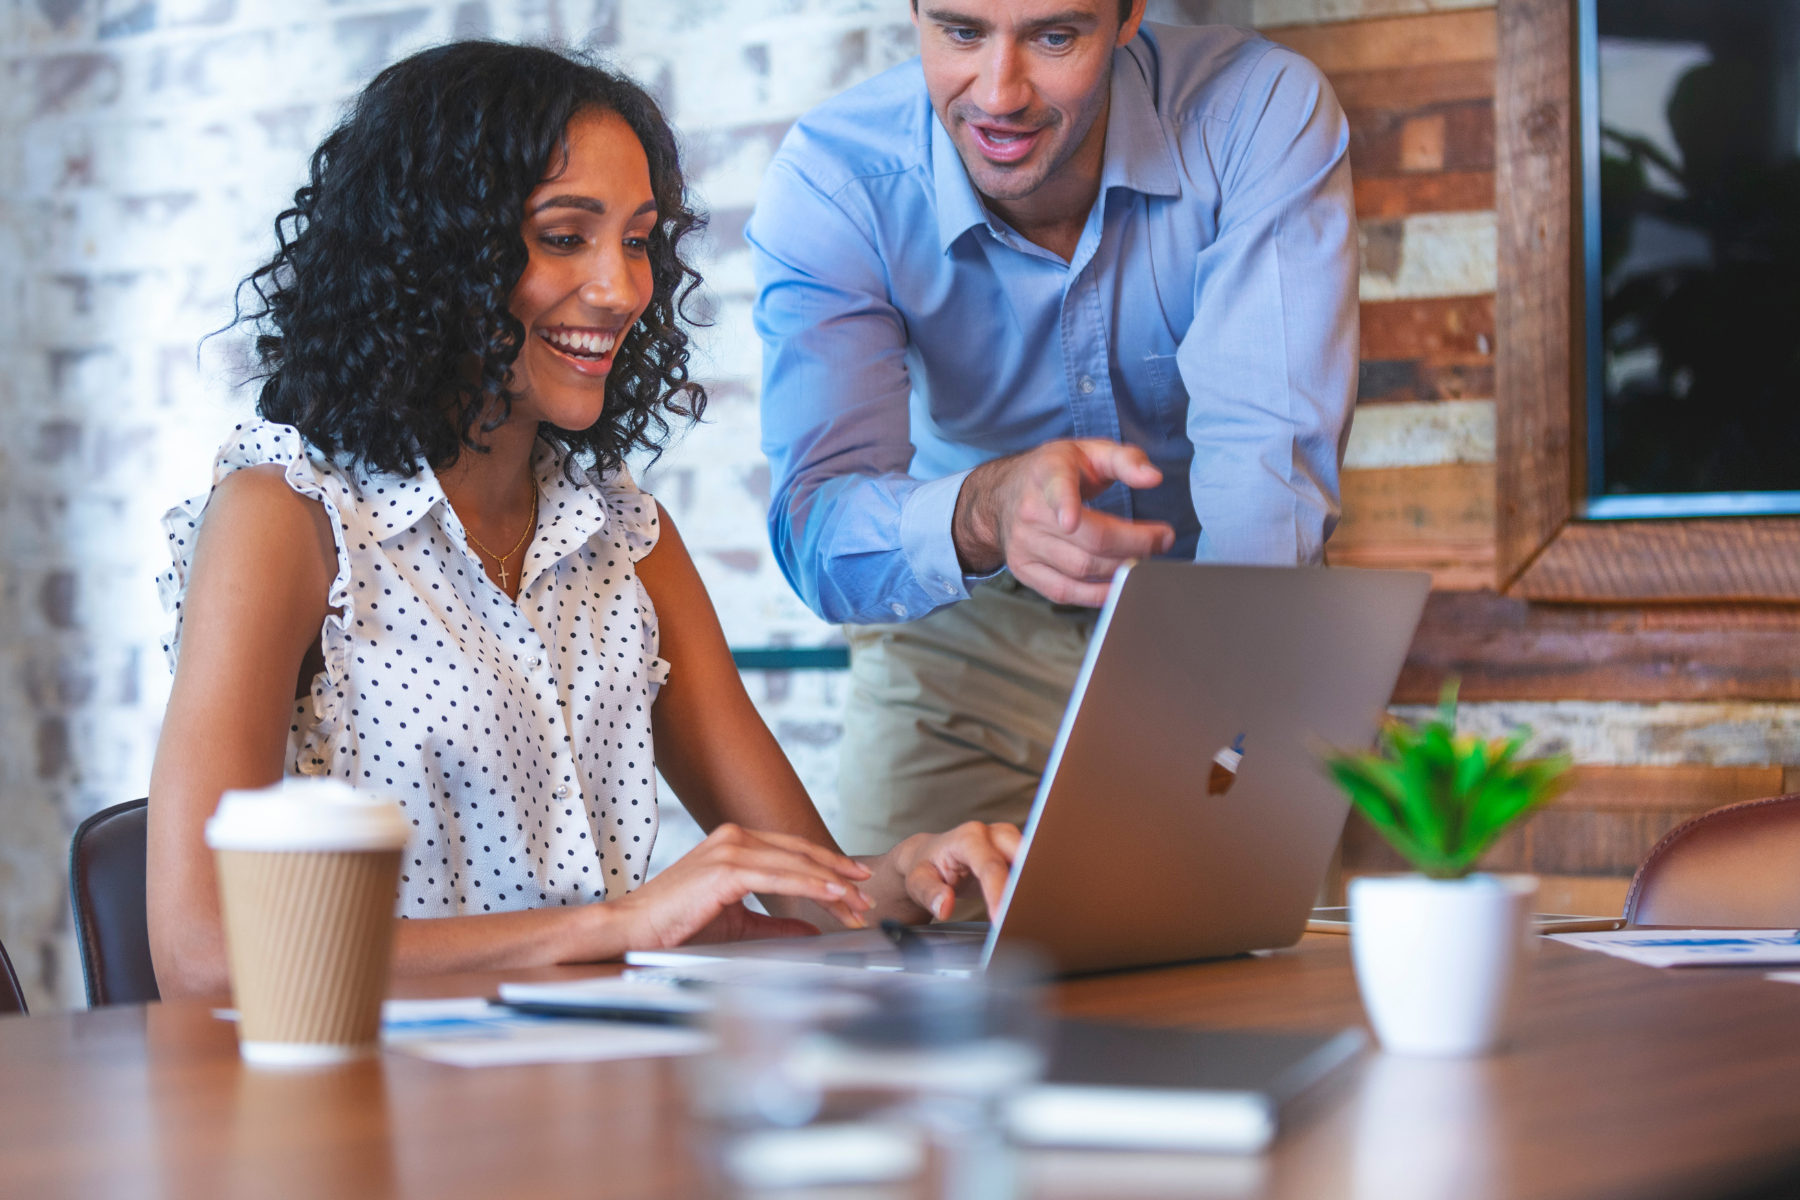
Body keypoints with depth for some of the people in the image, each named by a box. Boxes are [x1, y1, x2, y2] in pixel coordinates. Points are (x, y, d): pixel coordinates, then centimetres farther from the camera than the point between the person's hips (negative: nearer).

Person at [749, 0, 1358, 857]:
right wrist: (984, 513, -54)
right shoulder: (829, 185, -21)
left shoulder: (1266, 114, -22)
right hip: (966, 647, 0)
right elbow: (818, 528, -31)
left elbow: (1267, 457, -29)